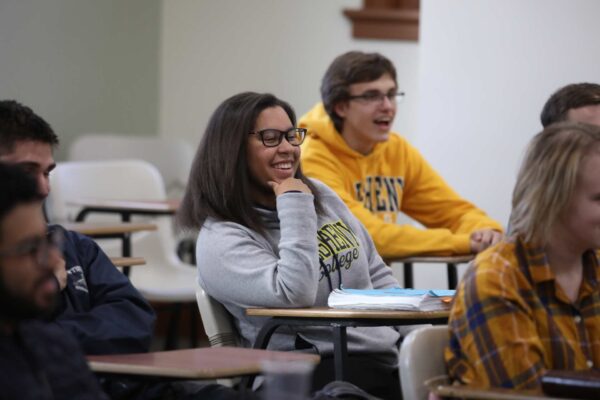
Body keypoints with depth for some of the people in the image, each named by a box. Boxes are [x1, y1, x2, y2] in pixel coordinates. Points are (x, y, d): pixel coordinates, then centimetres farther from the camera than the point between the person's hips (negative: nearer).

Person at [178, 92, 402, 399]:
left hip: (387, 351, 7)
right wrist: (294, 206, -13)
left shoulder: (320, 196, 16)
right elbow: (295, 295, -21)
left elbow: (378, 276, 22)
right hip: (315, 369, -7)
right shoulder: (221, 239, -6)